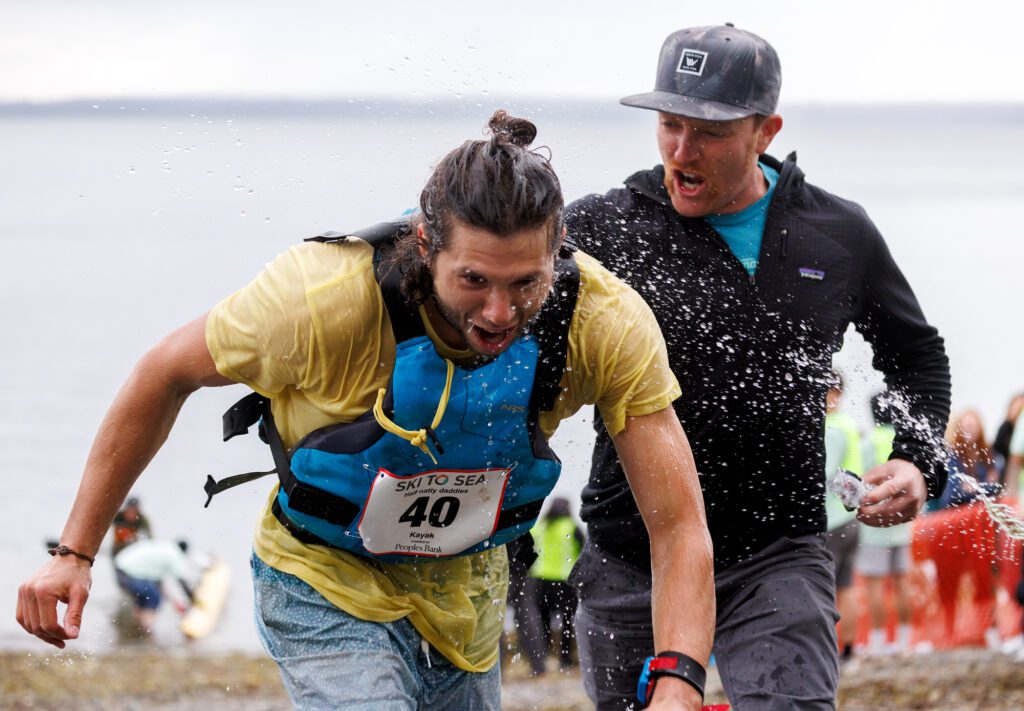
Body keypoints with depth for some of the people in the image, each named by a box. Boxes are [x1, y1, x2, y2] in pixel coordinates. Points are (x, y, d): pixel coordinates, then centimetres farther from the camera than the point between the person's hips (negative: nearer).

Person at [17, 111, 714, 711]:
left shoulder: (606, 322, -27)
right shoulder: (321, 299, -33)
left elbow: (679, 524, -25)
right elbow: (166, 375, -14)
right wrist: (75, 552, -11)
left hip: (466, 592, 4)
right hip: (329, 585, -4)